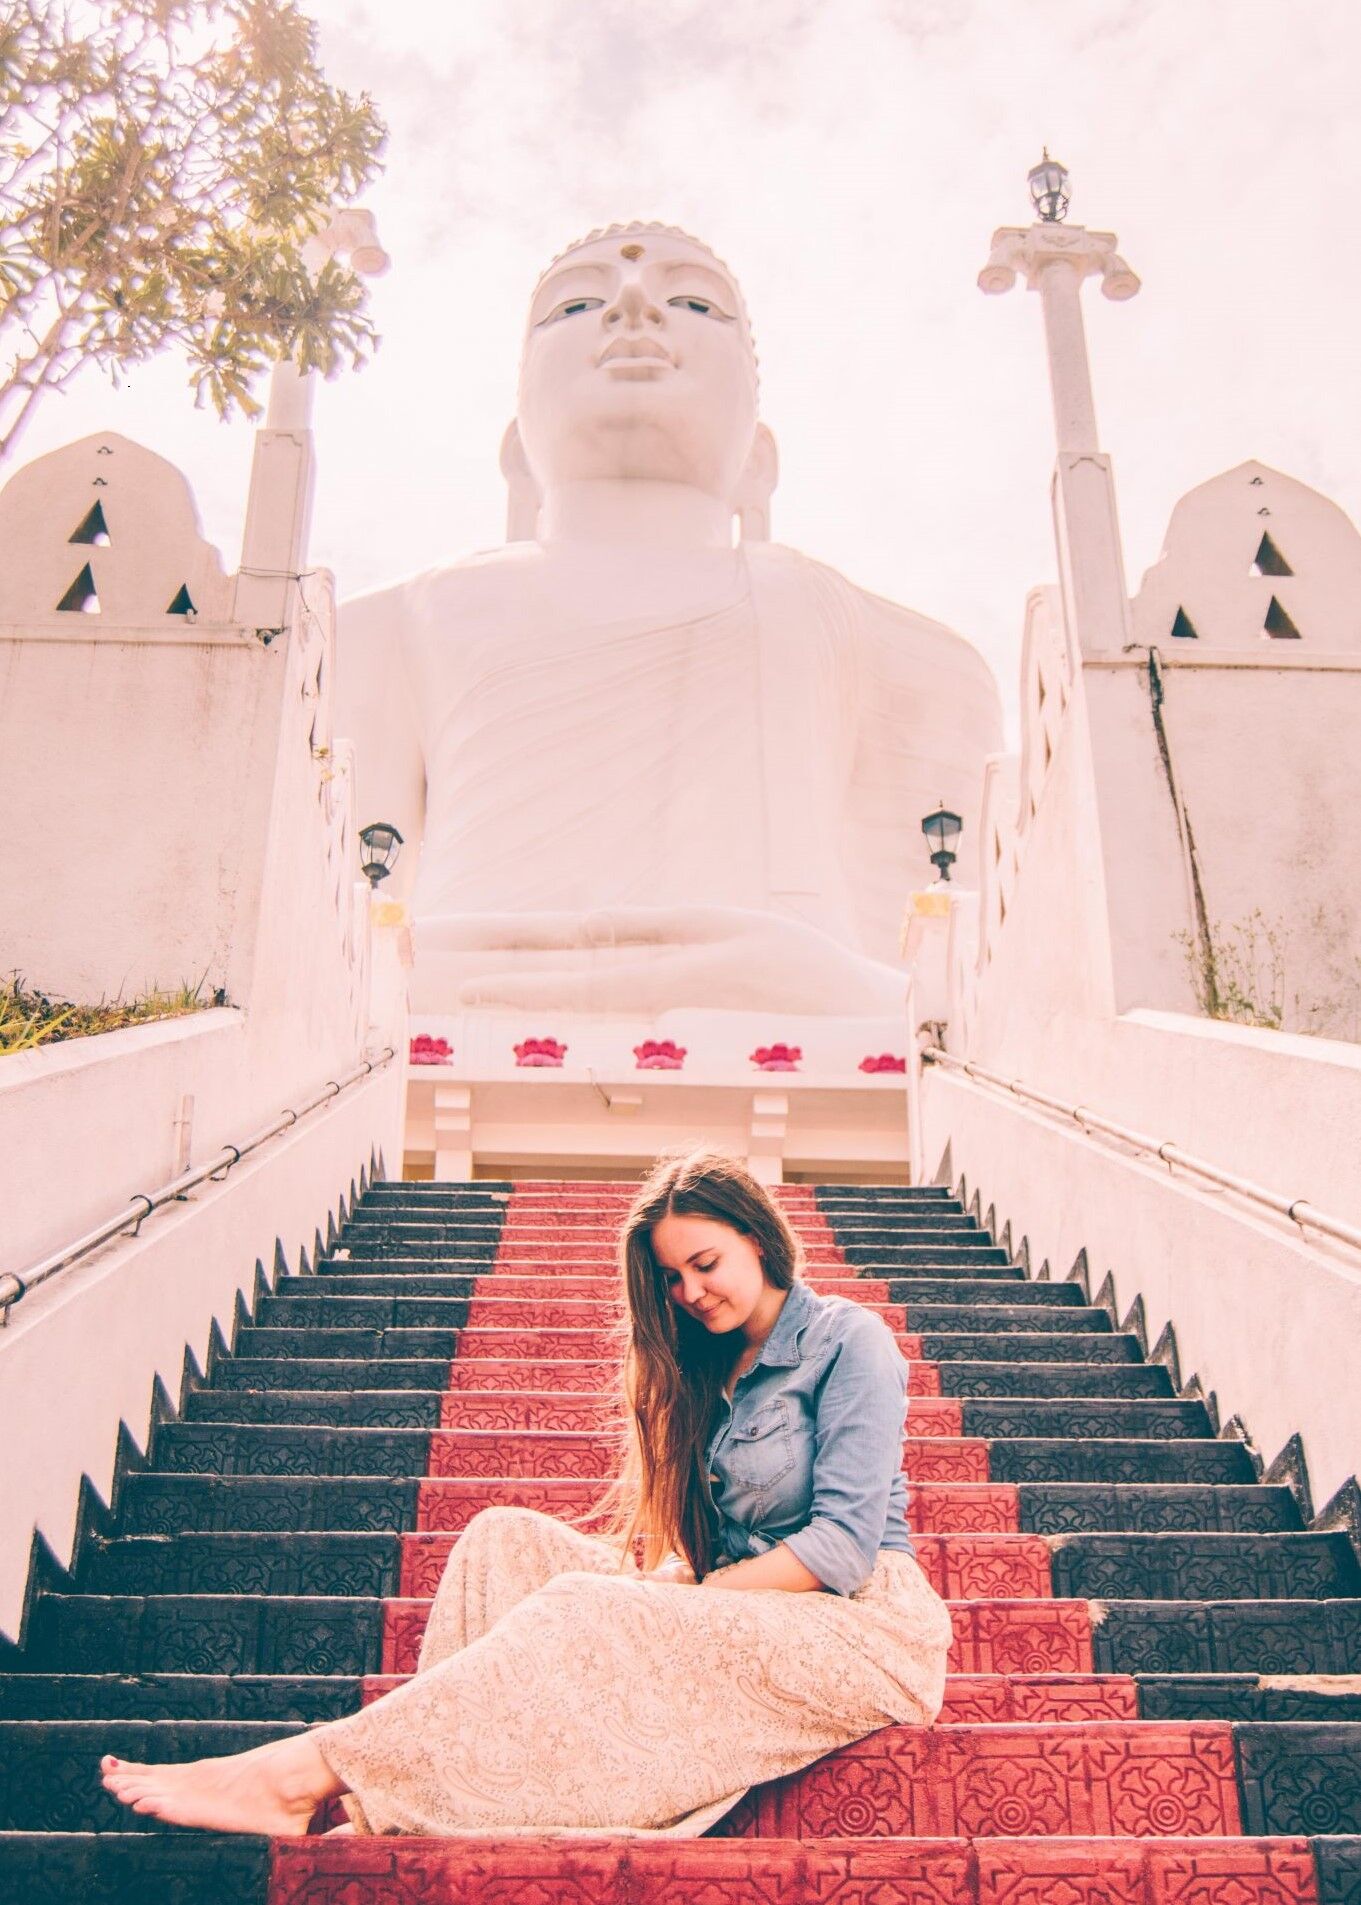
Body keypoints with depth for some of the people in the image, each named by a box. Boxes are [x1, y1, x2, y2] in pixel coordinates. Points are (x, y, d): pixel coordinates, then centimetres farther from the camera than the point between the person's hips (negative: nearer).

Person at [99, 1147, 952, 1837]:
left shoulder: (848, 1339, -7)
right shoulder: (707, 1364, 15)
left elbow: (845, 1542, -15)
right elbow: (704, 1541, 13)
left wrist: (691, 1599, -17)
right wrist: (675, 1577, -9)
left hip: (862, 1625, -7)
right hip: (749, 1616, 7)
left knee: (580, 1613, -29)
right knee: (507, 1537, -11)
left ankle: (308, 1772, -26)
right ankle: (430, 1784, -25)